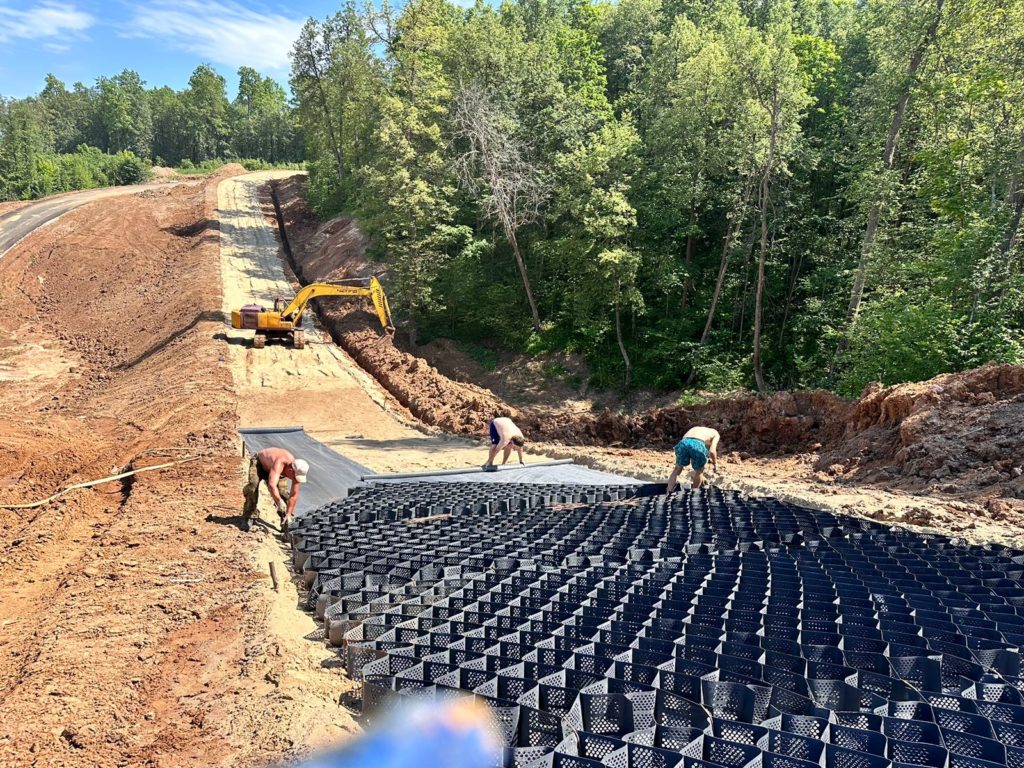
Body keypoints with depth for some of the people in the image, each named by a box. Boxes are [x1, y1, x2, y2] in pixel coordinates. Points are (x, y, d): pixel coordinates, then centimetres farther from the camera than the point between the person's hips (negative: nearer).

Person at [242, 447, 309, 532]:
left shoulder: (297, 471, -28)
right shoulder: (279, 464, -47)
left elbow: (294, 495, -20)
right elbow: (272, 485, -61)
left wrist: (289, 514, -20)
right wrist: (279, 502, -69)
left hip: (273, 467, 5)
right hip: (259, 462, -5)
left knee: (283, 493, -9)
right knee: (253, 487, -26)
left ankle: (286, 522, 7)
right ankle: (248, 518, -14)